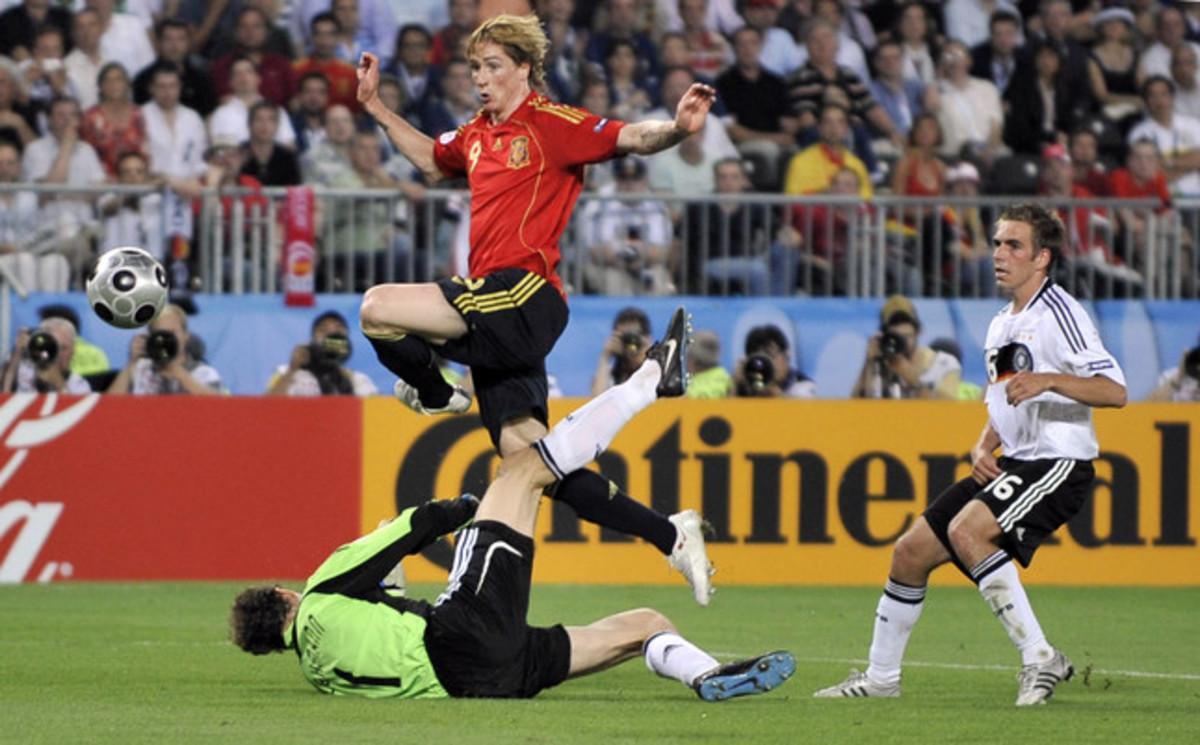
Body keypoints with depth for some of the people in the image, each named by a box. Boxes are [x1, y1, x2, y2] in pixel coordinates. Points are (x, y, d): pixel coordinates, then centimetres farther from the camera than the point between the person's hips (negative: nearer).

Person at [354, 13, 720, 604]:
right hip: (495, 311, 9)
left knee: (378, 310, -22)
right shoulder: (476, 135, 19)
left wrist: (677, 128, -33)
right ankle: (670, 536, 7)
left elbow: (631, 139, -13)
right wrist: (375, 107, 36)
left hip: (524, 296, -9)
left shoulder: (550, 123, -5)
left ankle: (434, 396, 7)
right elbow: (431, 161, 40)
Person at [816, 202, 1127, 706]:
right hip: (1012, 464, 9)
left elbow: (1114, 391, -20)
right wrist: (983, 447, 8)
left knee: (967, 530, -31)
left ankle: (1040, 658, -26)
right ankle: (880, 676, 23)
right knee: (911, 551, 7)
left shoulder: (1058, 312, -11)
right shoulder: (1001, 325, 16)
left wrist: (1047, 380, -33)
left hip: (1059, 462, -9)